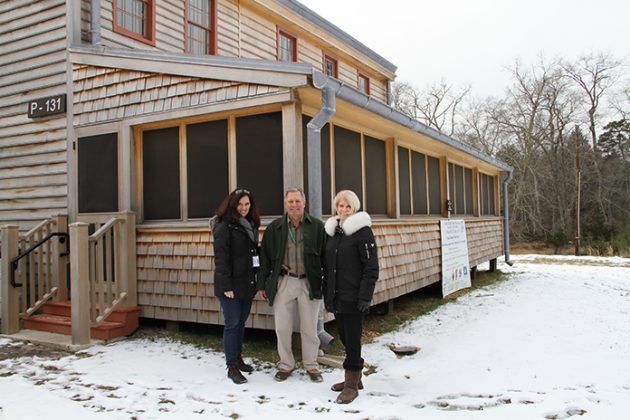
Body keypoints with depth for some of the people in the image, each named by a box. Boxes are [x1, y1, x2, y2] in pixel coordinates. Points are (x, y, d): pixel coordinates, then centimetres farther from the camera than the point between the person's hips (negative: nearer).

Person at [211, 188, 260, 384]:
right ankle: (232, 367, 6)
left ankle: (237, 357, 29)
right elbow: (221, 257, -16)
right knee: (232, 324, -2)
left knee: (241, 322, 15)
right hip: (231, 284, -7)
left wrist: (257, 280, 10)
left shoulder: (251, 225, 13)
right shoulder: (224, 226, -11)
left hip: (247, 283, 7)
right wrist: (226, 285, -20)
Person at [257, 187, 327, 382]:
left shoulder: (317, 226, -2)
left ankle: (311, 365, 27)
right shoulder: (274, 228, 2)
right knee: (282, 328, 8)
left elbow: (326, 255, 1)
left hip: (310, 283, -1)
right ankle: (286, 365, 26)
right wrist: (262, 284, 5)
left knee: (309, 328, 10)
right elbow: (265, 257, 7)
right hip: (283, 282, 1)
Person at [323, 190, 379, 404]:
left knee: (352, 339, -1)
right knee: (345, 337, 13)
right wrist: (326, 292, 12)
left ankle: (352, 385, 11)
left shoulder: (362, 230, -8)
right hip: (336, 297, 6)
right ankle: (354, 378, 28)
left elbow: (371, 267, -12)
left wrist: (365, 296, -17)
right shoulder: (332, 231, 12)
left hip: (353, 297, -6)